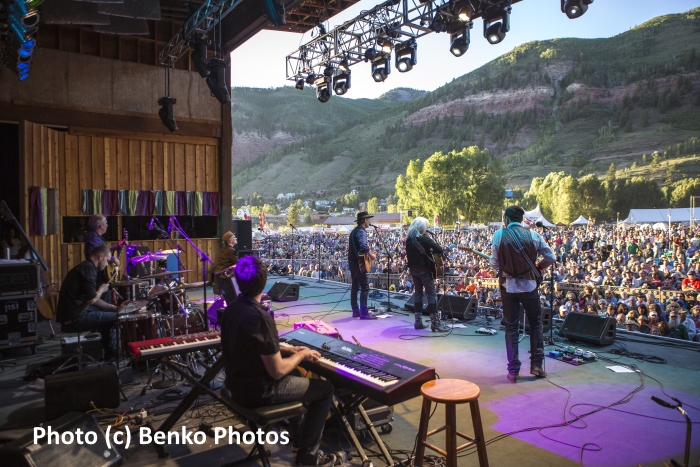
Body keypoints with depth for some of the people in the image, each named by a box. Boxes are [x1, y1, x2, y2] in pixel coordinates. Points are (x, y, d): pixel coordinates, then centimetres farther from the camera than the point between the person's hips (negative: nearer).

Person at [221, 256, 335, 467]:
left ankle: (294, 427, 47)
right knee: (325, 389, 6)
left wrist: (288, 350, 10)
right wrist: (301, 355, -7)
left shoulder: (232, 309, -1)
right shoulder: (260, 317, -29)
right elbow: (277, 371, -24)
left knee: (296, 374, 31)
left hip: (238, 383, 9)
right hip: (259, 390, -8)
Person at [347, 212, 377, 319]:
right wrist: (371, 256, -15)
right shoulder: (361, 231, -12)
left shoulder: (354, 231, 18)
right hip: (359, 262, -10)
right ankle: (364, 313, -10)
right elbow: (364, 246, -27)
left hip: (352, 261, 10)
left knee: (355, 286, 13)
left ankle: (356, 311, 18)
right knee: (365, 287, -8)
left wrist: (367, 254, 17)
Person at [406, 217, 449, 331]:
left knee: (418, 293, 13)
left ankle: (418, 322, 15)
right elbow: (439, 249, -21)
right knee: (431, 295, -4)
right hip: (424, 269, -7)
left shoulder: (409, 239, 6)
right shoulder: (424, 238, -15)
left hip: (413, 269, 7)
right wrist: (432, 250, -1)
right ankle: (435, 323, -5)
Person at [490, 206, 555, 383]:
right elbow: (550, 257, 0)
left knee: (511, 327, 8)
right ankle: (536, 365, 19)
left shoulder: (499, 235, -7)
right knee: (536, 323, 17)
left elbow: (494, 263, -5)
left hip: (508, 286, 0)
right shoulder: (532, 235, -3)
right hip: (529, 285, 0)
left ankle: (513, 370, 10)